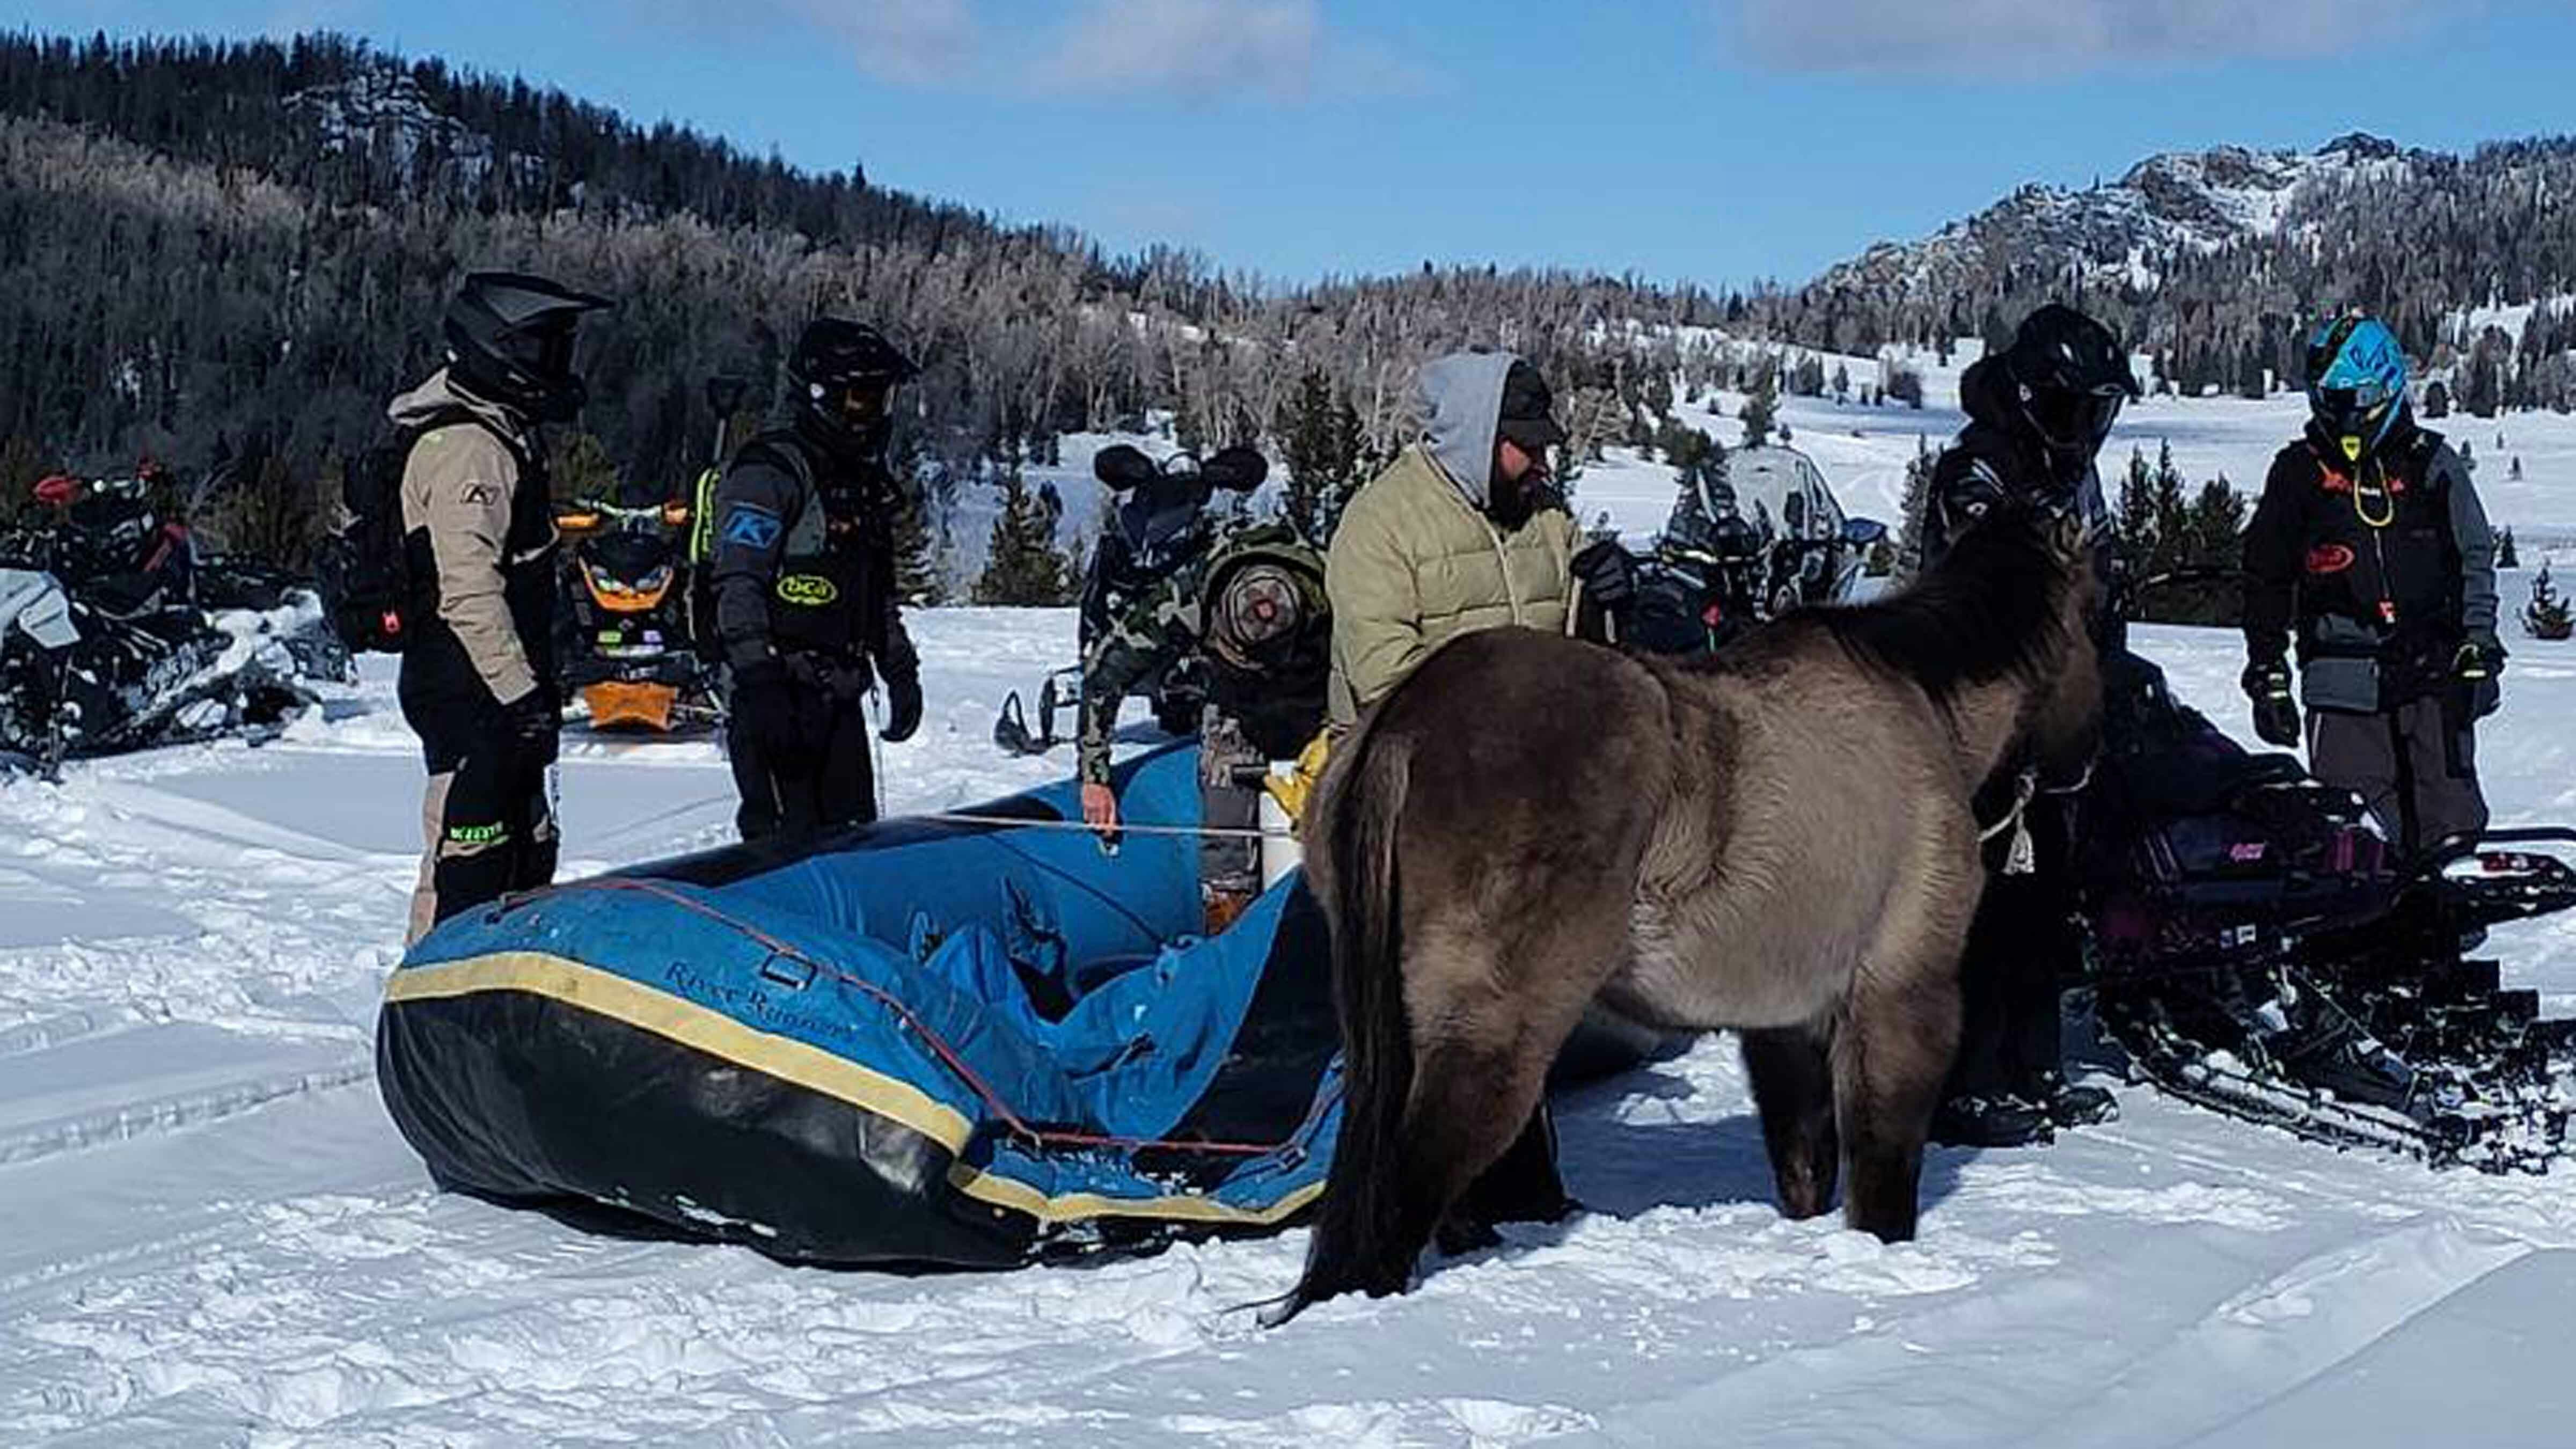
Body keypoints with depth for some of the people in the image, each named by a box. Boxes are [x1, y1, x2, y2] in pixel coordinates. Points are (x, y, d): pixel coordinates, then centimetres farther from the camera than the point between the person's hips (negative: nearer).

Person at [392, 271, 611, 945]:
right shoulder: (468, 448, -17)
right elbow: (468, 591, -25)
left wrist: (538, 686, 25)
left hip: (504, 693, 11)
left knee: (527, 856, 17)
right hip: (473, 694, -11)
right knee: (468, 865, -8)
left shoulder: (504, 434, 18)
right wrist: (523, 694, -26)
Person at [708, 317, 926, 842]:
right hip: (775, 693, -9)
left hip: (838, 695, 9)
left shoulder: (867, 482, 19)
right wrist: (758, 683, -24)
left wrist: (901, 671, 23)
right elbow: (739, 586, -17)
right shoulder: (770, 472, -9)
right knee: (789, 841, -13)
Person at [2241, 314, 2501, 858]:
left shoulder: (2433, 464, 8)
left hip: (2433, 671, 0)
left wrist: (2477, 651, 1)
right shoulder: (2298, 472, 8)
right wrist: (2267, 673, 7)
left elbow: (2475, 561, 11)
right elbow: (2265, 578, 12)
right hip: (2342, 680, 0)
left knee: (2450, 810, -5)